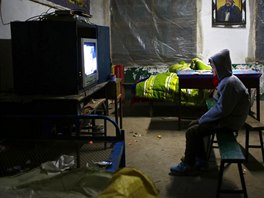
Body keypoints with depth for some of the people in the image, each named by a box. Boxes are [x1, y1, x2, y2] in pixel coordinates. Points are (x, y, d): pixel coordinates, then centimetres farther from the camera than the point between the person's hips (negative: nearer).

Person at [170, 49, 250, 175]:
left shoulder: (229, 83, -24)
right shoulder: (227, 79, 8)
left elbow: (222, 109, -25)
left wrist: (203, 119, -13)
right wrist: (204, 117, 7)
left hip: (229, 122, -10)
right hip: (226, 117, 10)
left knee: (191, 132, -12)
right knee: (193, 125, 11)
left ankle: (187, 166, 5)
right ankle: (201, 160, 18)